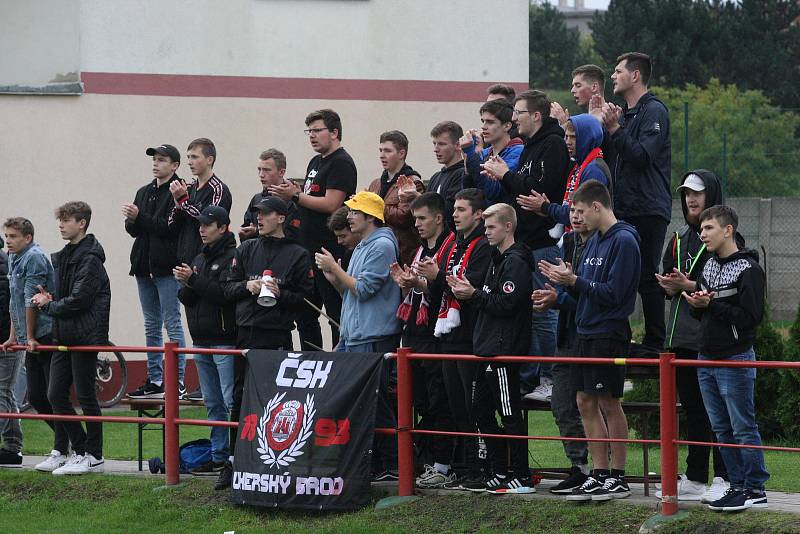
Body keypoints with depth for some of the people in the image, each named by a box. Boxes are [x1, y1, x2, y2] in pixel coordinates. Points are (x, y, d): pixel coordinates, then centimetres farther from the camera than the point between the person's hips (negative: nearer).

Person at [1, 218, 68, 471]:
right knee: (36, 397, 9)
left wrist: (30, 337, -11)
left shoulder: (34, 258, -12)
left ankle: (61, 452, -5)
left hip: (47, 336, -10)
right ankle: (69, 439, 20)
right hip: (31, 342, 10)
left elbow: (31, 300, -13)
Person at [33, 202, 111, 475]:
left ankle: (94, 457, 6)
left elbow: (78, 300, -20)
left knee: (86, 396, -2)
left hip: (84, 337, -9)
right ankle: (80, 450, 15)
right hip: (64, 337, 9)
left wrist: (48, 306, -7)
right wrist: (51, 298, 0)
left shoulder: (90, 259, -13)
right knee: (56, 395, 6)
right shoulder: (63, 257, 16)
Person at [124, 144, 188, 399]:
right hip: (145, 266, 8)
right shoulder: (144, 192, 17)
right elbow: (133, 230, 13)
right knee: (151, 325, 11)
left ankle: (177, 380, -4)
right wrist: (131, 220, -9)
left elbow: (171, 227, -19)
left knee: (172, 323, -6)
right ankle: (154, 380, 16)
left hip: (167, 267, -8)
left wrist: (139, 218, -19)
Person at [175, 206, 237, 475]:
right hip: (202, 340, 9)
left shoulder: (232, 257, -8)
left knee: (231, 401, -10)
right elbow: (185, 297, 15)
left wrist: (194, 280, -18)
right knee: (213, 403, 12)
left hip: (225, 339, -9)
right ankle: (218, 457, 16)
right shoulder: (200, 258, 18)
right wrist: (187, 285, -7)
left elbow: (225, 293, -19)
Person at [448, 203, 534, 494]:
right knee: (482, 410, 12)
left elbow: (506, 303, -21)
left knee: (510, 413, -7)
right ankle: (500, 473, 17)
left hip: (504, 350, -11)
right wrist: (468, 292, 4)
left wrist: (474, 295, -12)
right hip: (489, 349, 11)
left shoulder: (515, 262, -13)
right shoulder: (498, 259, 19)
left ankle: (521, 477, -2)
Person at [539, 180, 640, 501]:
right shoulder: (594, 240, 14)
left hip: (609, 333, -9)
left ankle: (618, 479, 3)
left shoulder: (624, 241, -14)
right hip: (587, 331, 9)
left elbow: (613, 293, -19)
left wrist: (574, 281, -19)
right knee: (586, 402, 9)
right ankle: (599, 475, 14)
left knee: (609, 403, -4)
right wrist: (565, 278, 0)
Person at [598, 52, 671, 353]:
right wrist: (605, 128, 1)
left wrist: (615, 129, -20)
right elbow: (609, 158, 16)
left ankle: (655, 343, -3)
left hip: (648, 209, -9)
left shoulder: (654, 112, -8)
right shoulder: (623, 113, 19)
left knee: (647, 277, -7)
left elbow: (642, 155, -19)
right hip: (621, 209, 9)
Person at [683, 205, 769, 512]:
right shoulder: (708, 266, 13)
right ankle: (738, 486, 15)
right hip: (706, 360, 8)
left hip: (736, 360, -8)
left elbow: (750, 317, -18)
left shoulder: (748, 269, -11)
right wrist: (695, 304, -6)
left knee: (743, 428, -5)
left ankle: (755, 490, 0)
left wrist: (711, 304, -21)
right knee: (722, 429, 10)